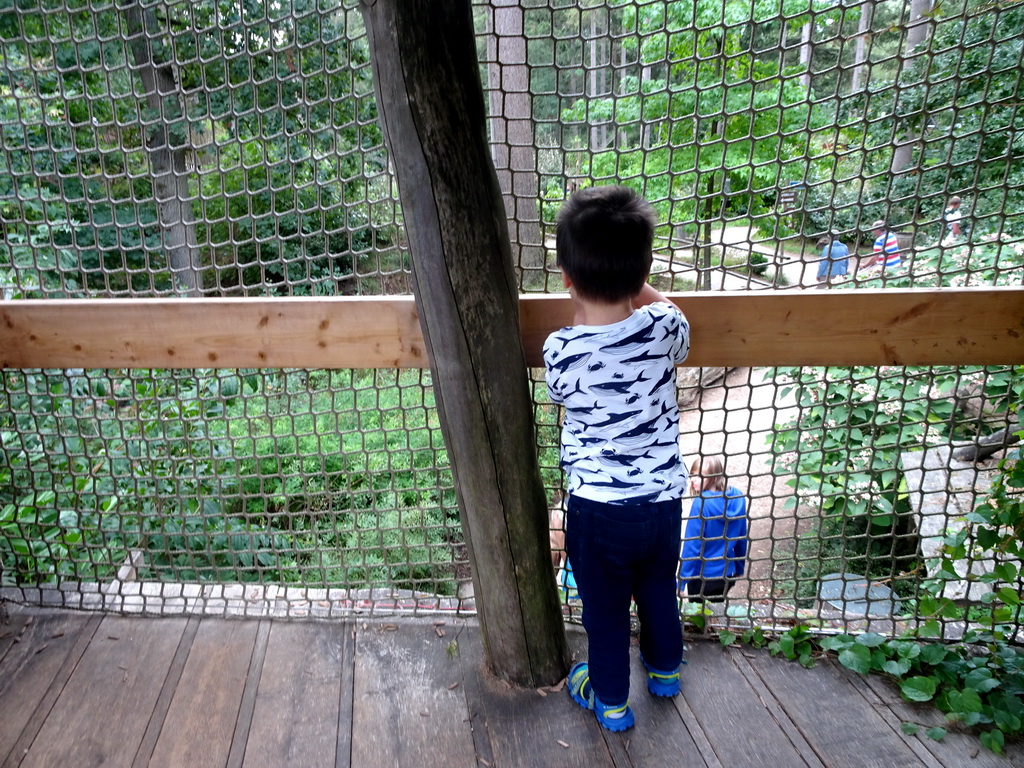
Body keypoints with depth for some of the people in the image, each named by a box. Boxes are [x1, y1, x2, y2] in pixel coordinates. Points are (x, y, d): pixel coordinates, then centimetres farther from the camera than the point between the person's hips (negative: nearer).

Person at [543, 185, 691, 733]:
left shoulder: (560, 350, -23)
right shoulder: (665, 327, -16)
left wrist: (581, 298, 2)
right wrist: (630, 280, 12)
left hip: (598, 507, -3)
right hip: (664, 497, 3)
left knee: (604, 609, 20)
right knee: (658, 589, 28)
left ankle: (610, 700, 41)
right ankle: (665, 668, 52)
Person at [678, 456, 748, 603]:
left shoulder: (701, 502, -23)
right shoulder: (738, 498, -6)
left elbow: (692, 544, -20)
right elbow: (742, 539, 5)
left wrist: (682, 582, -13)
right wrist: (739, 568, 19)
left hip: (701, 576, -5)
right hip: (727, 576, 5)